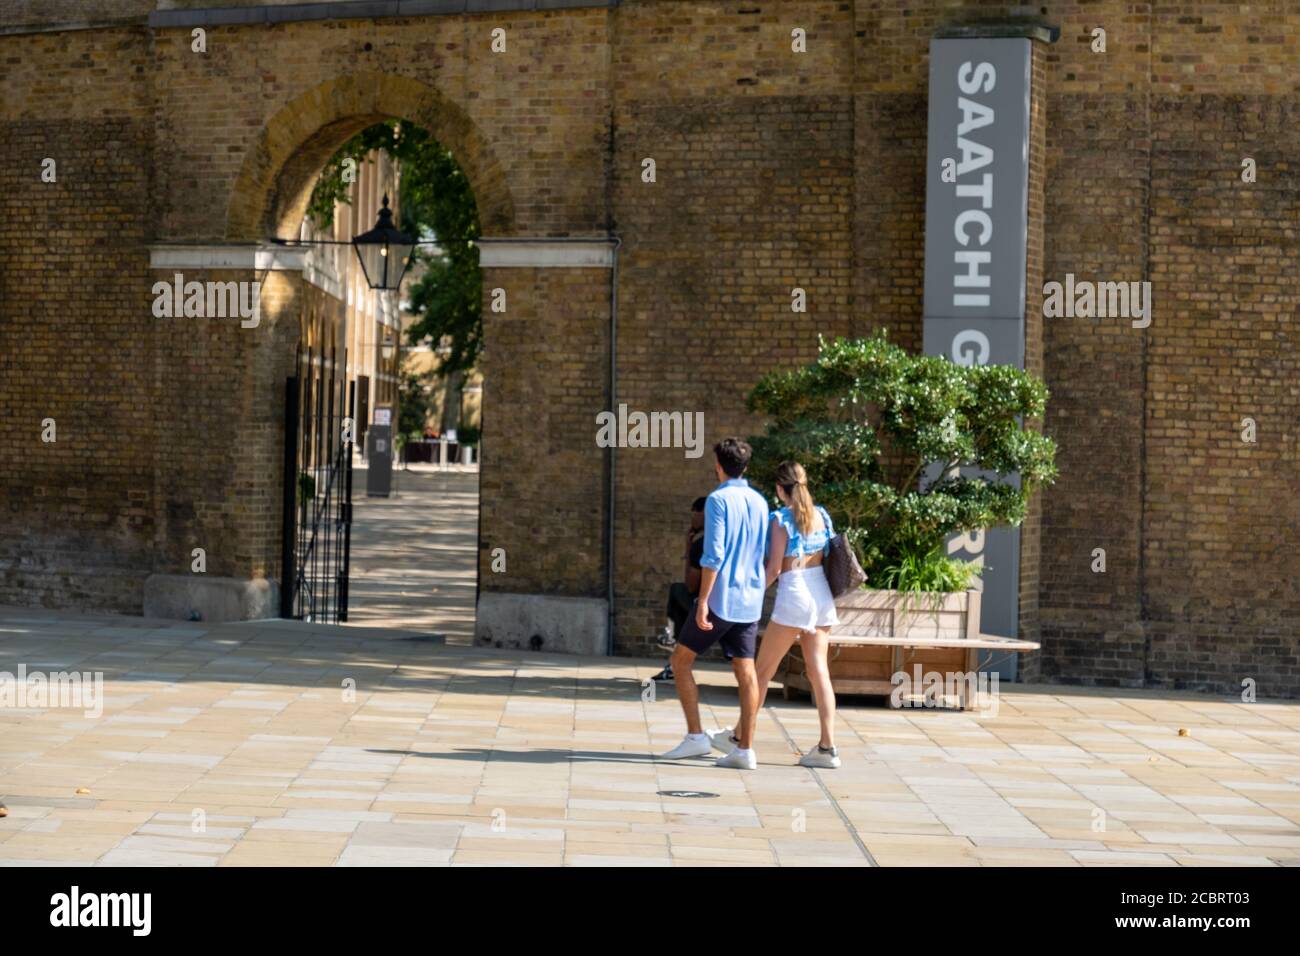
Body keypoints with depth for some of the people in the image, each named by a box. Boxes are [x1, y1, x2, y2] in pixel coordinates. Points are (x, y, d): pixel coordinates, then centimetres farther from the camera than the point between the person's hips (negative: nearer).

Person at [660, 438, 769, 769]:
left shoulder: (718, 499, -10)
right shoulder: (759, 502, 11)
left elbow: (713, 555, -17)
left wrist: (703, 599, -17)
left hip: (721, 597, -6)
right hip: (750, 599, 6)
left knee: (681, 660, 7)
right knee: (746, 672, 3)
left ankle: (695, 735, 3)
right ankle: (744, 748, 1)